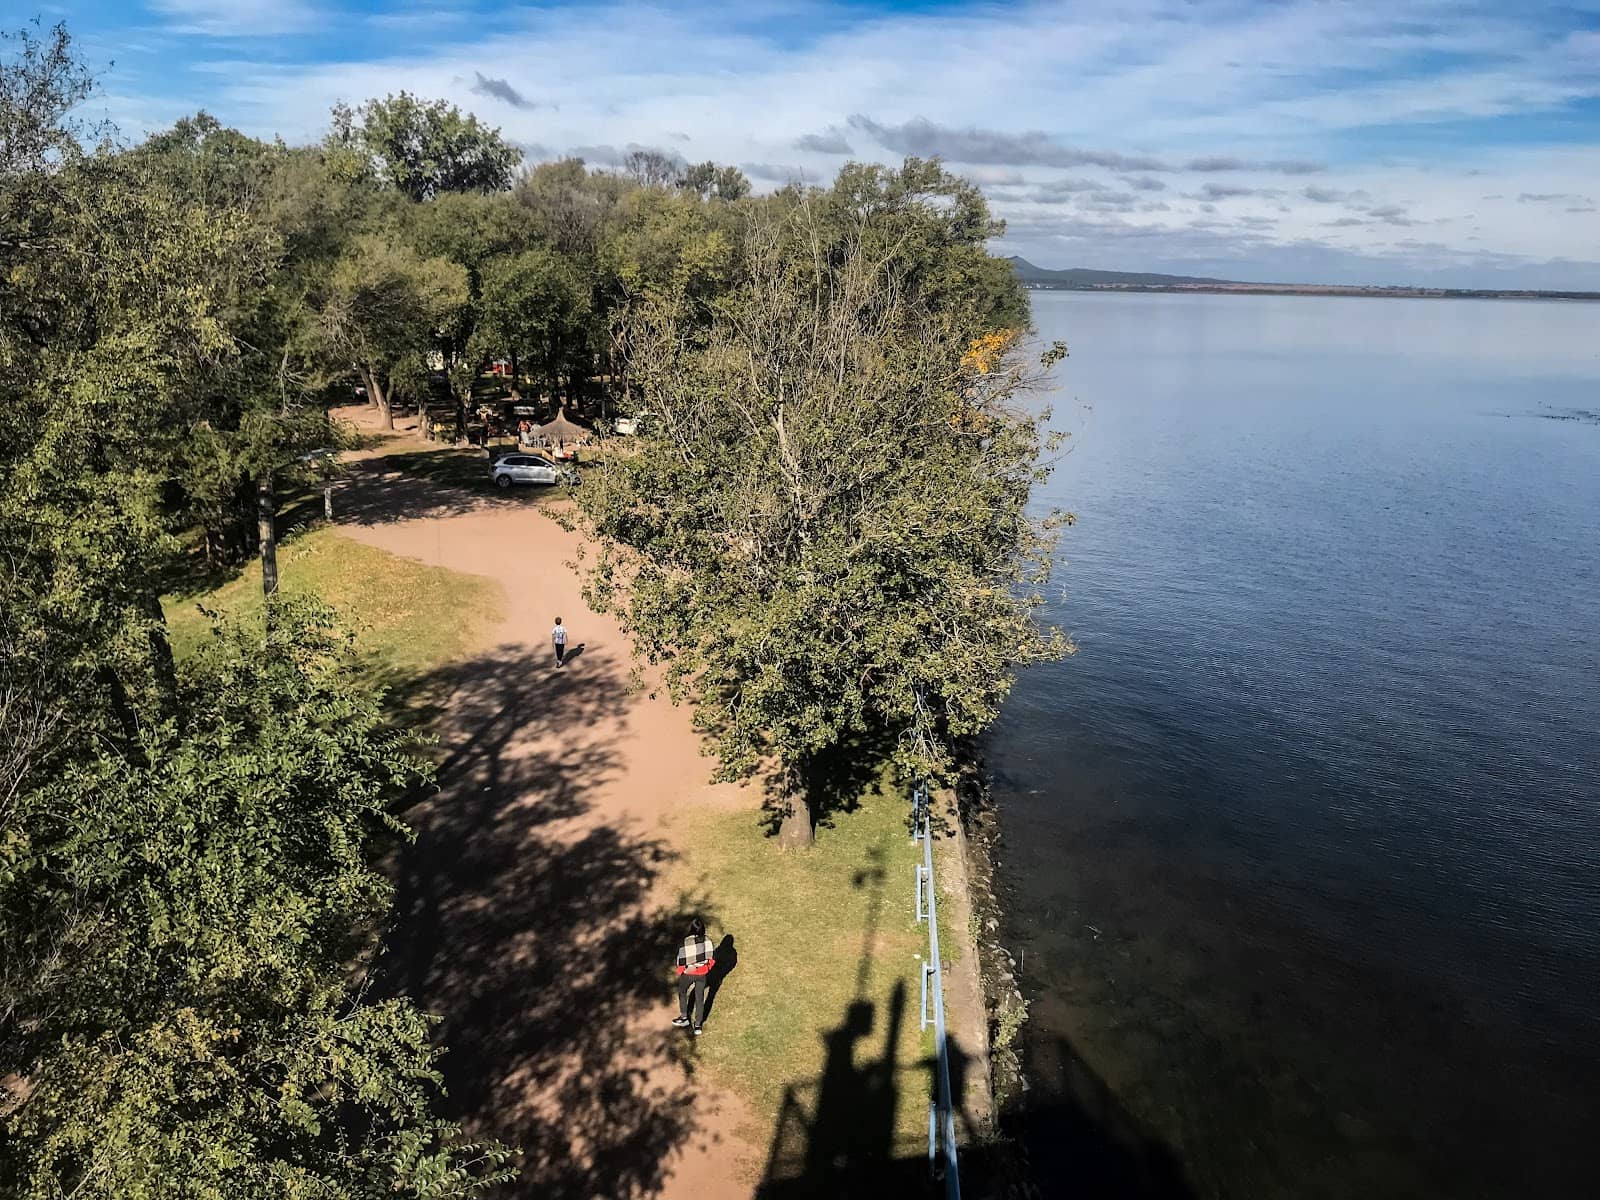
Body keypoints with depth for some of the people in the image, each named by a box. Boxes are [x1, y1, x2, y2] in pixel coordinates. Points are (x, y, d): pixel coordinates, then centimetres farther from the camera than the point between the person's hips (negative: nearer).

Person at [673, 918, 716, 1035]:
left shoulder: (685, 943, -27)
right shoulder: (707, 941, -17)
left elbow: (681, 961, -15)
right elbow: (711, 958, -4)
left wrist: (680, 972, 5)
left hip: (688, 973, -3)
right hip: (702, 973, 3)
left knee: (682, 992, 26)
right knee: (699, 997, 18)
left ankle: (684, 1018, 37)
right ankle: (697, 1025, 27)